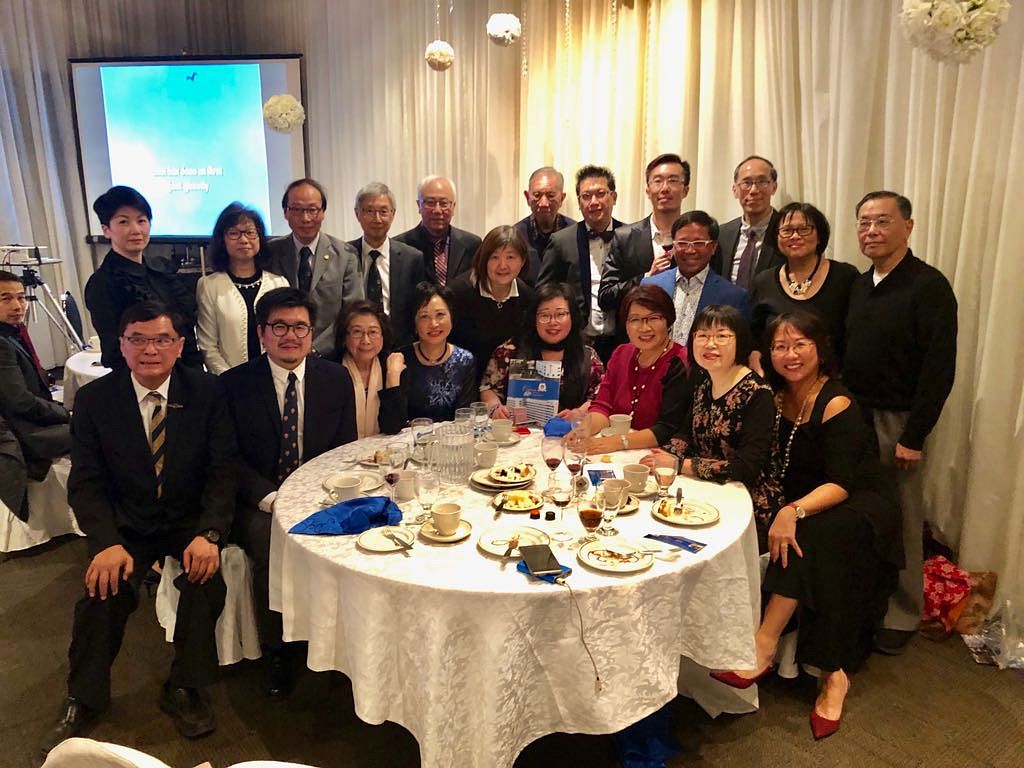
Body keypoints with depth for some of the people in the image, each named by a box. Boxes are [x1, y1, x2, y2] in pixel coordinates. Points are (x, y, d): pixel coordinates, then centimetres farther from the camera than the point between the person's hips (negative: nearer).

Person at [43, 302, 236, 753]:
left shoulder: (206, 392, -7)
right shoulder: (94, 399, -5)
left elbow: (222, 471, -9)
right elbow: (86, 483, -7)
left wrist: (208, 534, -24)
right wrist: (108, 544, -23)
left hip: (191, 520, 0)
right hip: (125, 524, 1)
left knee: (205, 582, -25)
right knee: (104, 591, -22)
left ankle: (184, 690, -2)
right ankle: (84, 699, 6)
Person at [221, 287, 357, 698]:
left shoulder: (336, 378, 5)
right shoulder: (235, 384, 0)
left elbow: (345, 450, 6)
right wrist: (269, 497, -18)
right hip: (259, 502, -1)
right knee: (269, 548, -30)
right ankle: (274, 652, -4)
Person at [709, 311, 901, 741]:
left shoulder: (836, 404, -17)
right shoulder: (778, 398, 3)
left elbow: (841, 484, -24)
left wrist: (794, 511, -40)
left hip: (861, 509, -6)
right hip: (801, 507, 6)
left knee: (806, 535, -35)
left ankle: (765, 643, -30)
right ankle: (833, 675, -18)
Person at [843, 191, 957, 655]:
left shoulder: (928, 286, -9)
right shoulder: (859, 286, 11)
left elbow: (940, 368, -14)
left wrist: (914, 437, -16)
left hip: (898, 423, -6)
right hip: (853, 416, 6)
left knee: (900, 524, 4)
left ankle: (901, 617, 20)